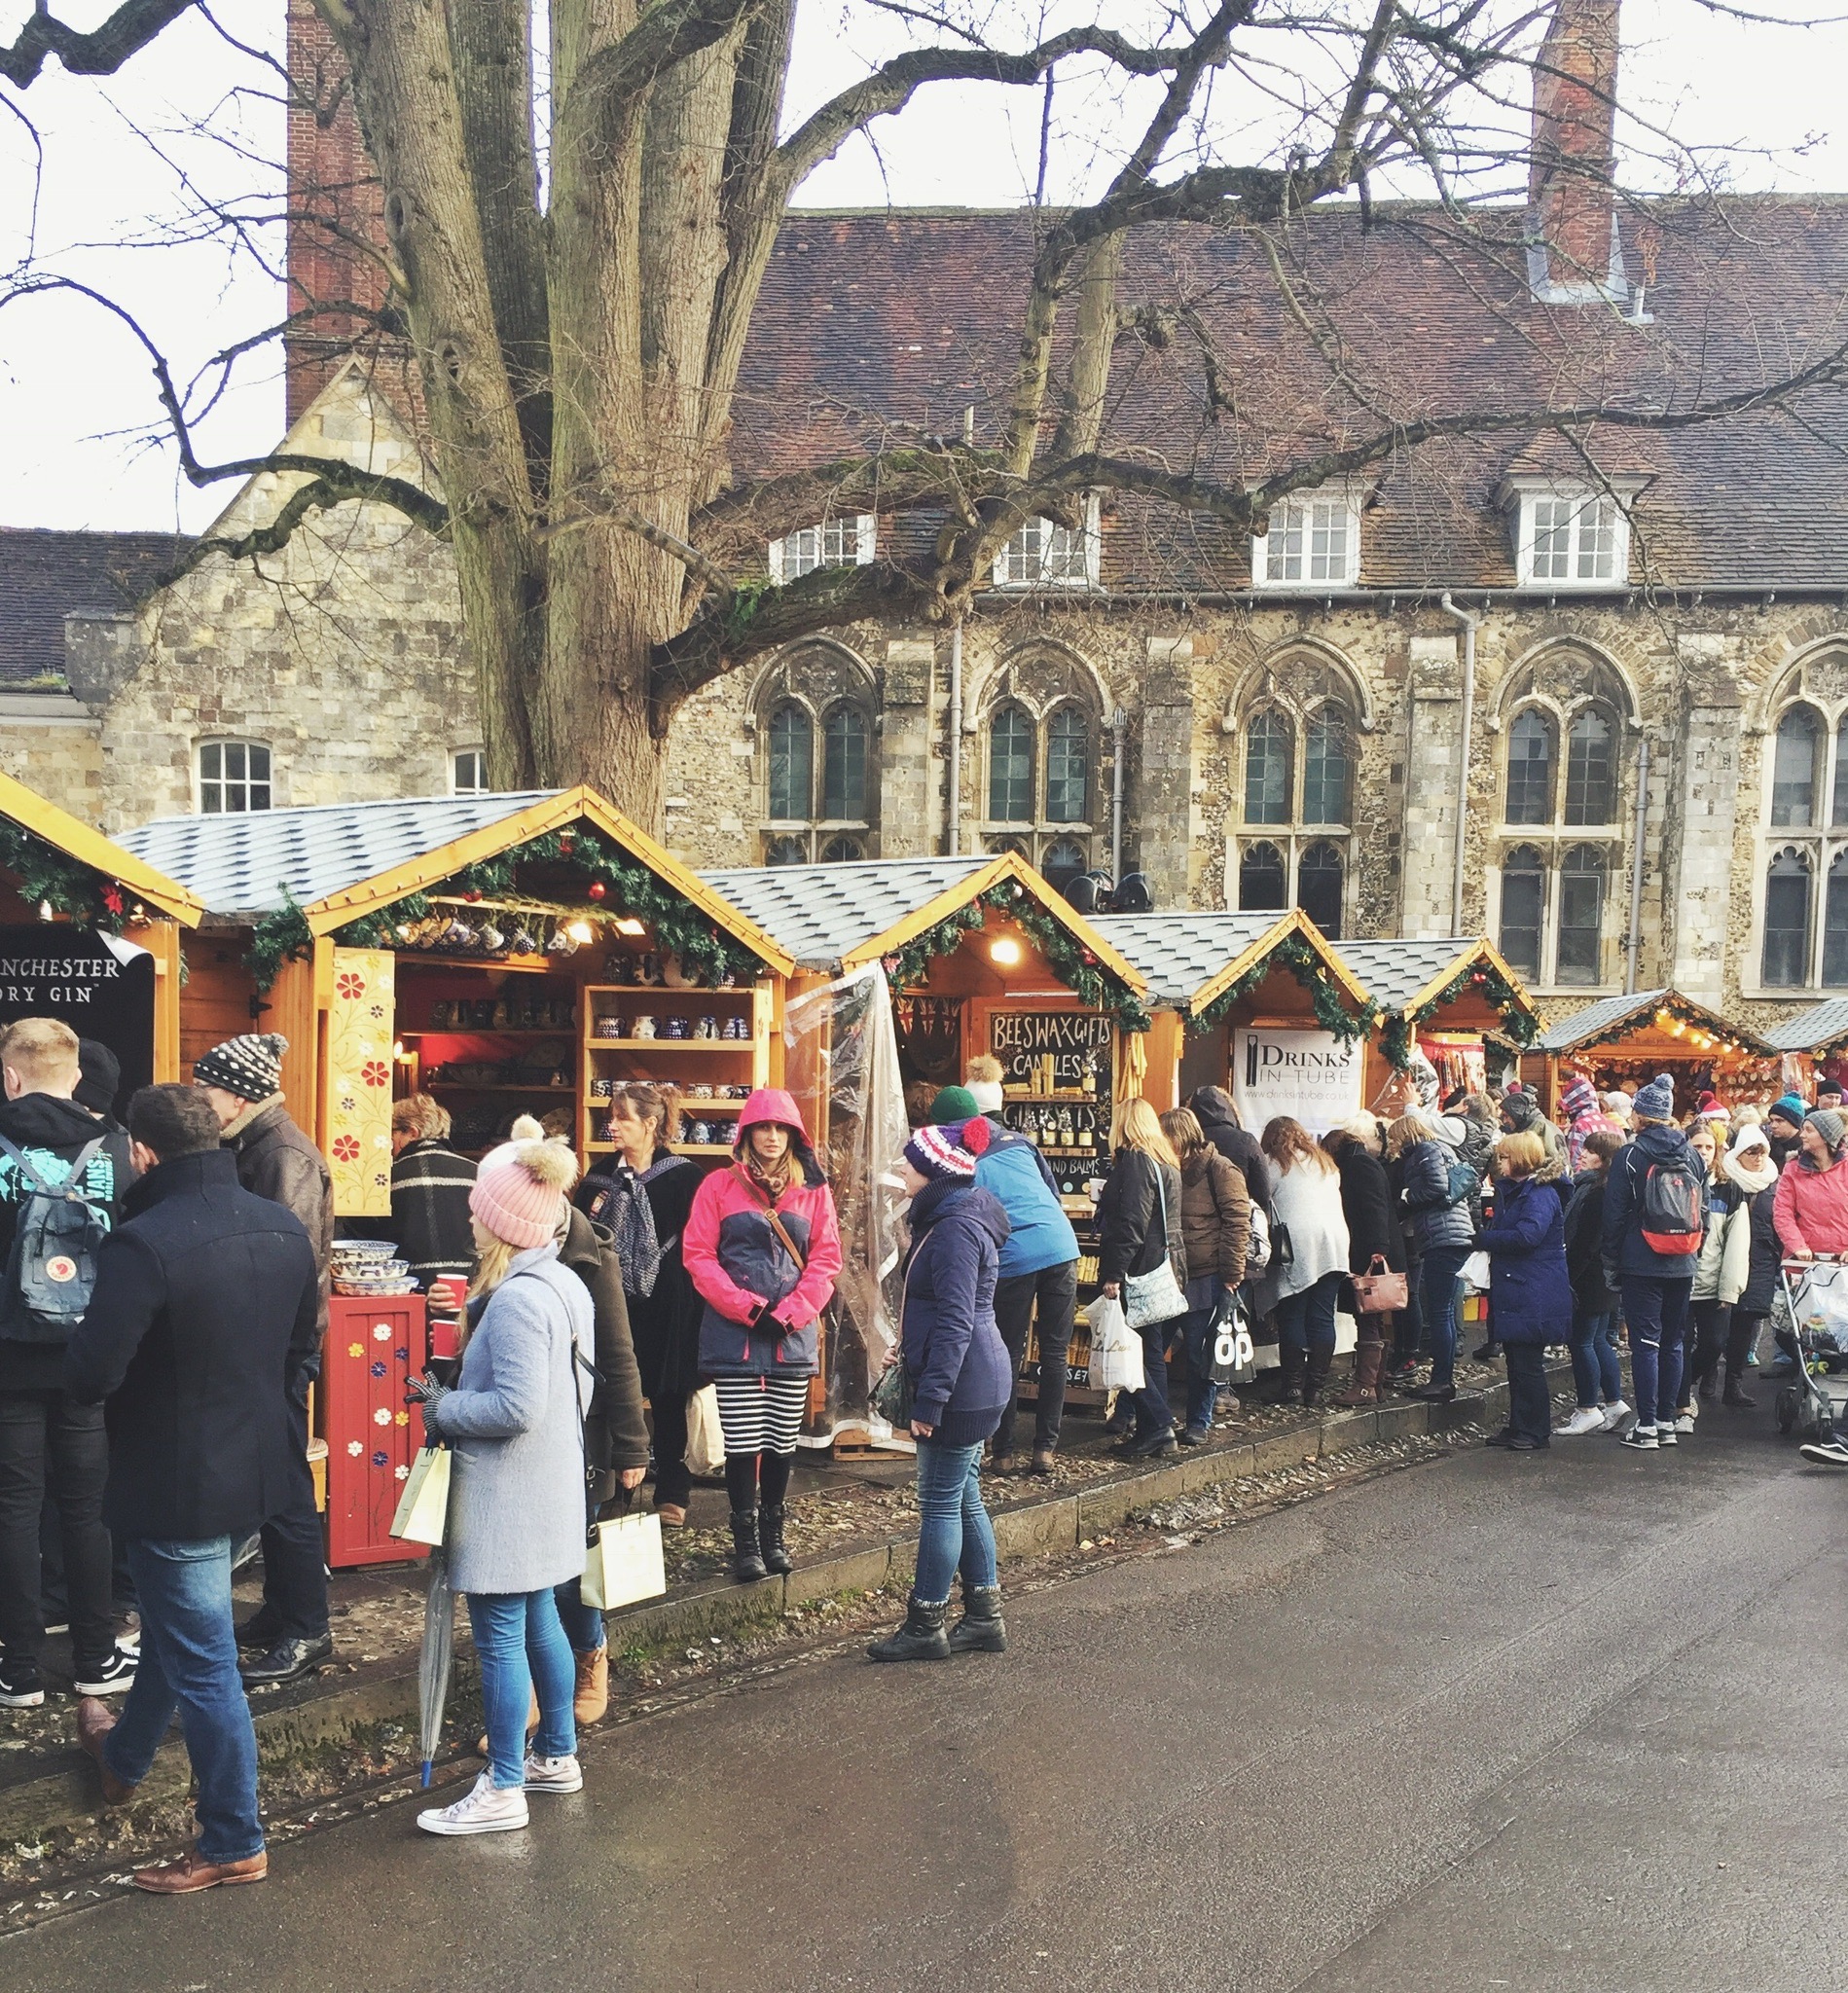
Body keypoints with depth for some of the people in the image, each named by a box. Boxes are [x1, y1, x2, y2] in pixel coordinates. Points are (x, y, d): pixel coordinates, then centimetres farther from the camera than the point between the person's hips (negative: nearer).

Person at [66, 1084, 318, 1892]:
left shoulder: (143, 1243, -26)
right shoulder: (283, 1228, -2)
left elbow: (90, 1375, -25)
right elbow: (302, 1340, 11)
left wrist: (77, 1365, -2)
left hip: (176, 1482, -8)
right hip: (261, 1464, 8)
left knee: (203, 1664, 6)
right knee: (173, 1621, 29)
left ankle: (234, 1845, 18)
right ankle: (125, 1755, 51)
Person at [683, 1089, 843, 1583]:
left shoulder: (814, 1190, 7)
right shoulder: (719, 1185, 1)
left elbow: (825, 1259, 4)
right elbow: (699, 1254, -3)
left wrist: (790, 1312, -8)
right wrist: (746, 1307, -11)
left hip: (793, 1335, 2)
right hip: (734, 1333, -2)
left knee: (781, 1441, 7)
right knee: (742, 1442, -1)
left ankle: (773, 1534, 21)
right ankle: (745, 1540, 11)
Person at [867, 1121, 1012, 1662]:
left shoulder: (956, 1229, -20)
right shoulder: (948, 1218, 13)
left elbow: (955, 1323, -23)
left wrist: (929, 1399, -22)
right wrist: (912, 1351, 23)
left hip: (962, 1386, -10)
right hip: (975, 1382, 10)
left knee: (940, 1504, -1)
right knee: (963, 1499, 15)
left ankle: (925, 1628, 8)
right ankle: (984, 1619, 23)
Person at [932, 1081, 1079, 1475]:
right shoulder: (1017, 1140, 17)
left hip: (1013, 1258, -4)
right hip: (1061, 1247, 4)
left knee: (1007, 1357, 7)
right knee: (1054, 1353, 9)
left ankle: (1003, 1453, 10)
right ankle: (1045, 1448, 10)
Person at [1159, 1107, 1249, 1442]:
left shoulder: (1218, 1169, -7)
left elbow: (1237, 1222, -11)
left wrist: (1231, 1274, -15)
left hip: (1208, 1279, -6)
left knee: (1200, 1354, 1)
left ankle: (1199, 1423, 13)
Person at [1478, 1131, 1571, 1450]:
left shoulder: (1541, 1195, -15)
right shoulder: (1508, 1192, 16)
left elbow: (1527, 1235, -28)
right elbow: (1502, 1230, 24)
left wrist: (1483, 1238, -16)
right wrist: (1489, 1236, 1)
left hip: (1534, 1299, -10)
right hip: (1512, 1295, 10)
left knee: (1528, 1365, -4)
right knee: (1515, 1362, 13)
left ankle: (1535, 1432, 4)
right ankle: (1517, 1427, 21)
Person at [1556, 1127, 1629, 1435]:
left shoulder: (1597, 1190, -19)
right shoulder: (1590, 1184, 11)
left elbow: (1588, 1242, -21)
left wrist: (1569, 1276, -17)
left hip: (1591, 1279, -10)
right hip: (1604, 1282, 10)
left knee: (1581, 1342, -2)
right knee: (1599, 1341, 15)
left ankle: (1588, 1410, 4)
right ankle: (1614, 1403, 20)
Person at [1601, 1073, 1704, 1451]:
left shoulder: (1629, 1155, -8)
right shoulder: (1691, 1156, 6)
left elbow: (1615, 1214, -7)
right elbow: (1701, 1211, 12)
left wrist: (1611, 1264, 1)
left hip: (1641, 1264, -5)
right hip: (1681, 1266, 5)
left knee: (1646, 1343, -3)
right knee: (1672, 1343, 11)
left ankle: (1646, 1427, -3)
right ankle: (1667, 1422, 16)